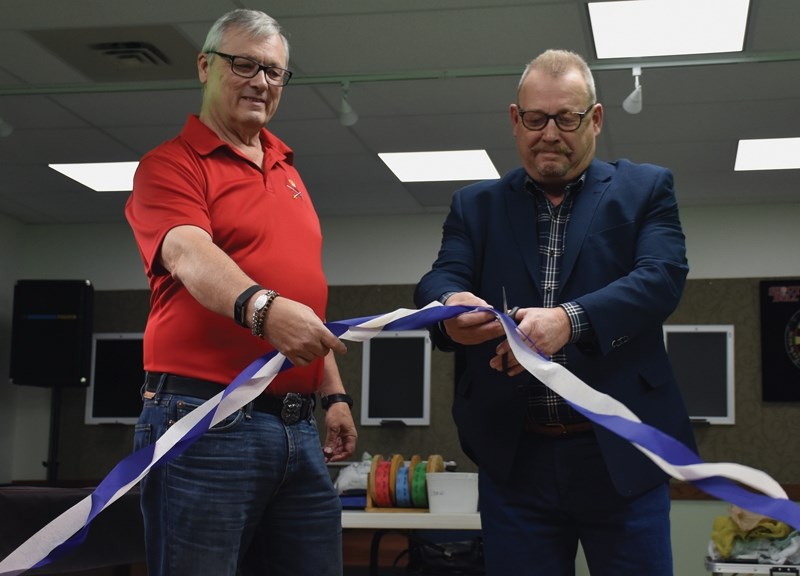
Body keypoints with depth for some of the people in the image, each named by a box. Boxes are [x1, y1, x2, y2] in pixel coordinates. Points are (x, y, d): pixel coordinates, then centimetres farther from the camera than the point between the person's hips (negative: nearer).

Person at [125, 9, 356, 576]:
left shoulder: (287, 172, 20)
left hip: (299, 428, 7)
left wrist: (333, 393, 17)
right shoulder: (170, 164, -2)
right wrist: (261, 307, -40)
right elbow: (190, 255, -22)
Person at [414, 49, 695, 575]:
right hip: (514, 455, 2)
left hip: (619, 453, -1)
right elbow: (440, 279, -1)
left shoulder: (646, 190, 7)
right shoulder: (476, 205, 13)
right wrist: (451, 305, -27)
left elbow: (663, 276, -9)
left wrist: (570, 319, -27)